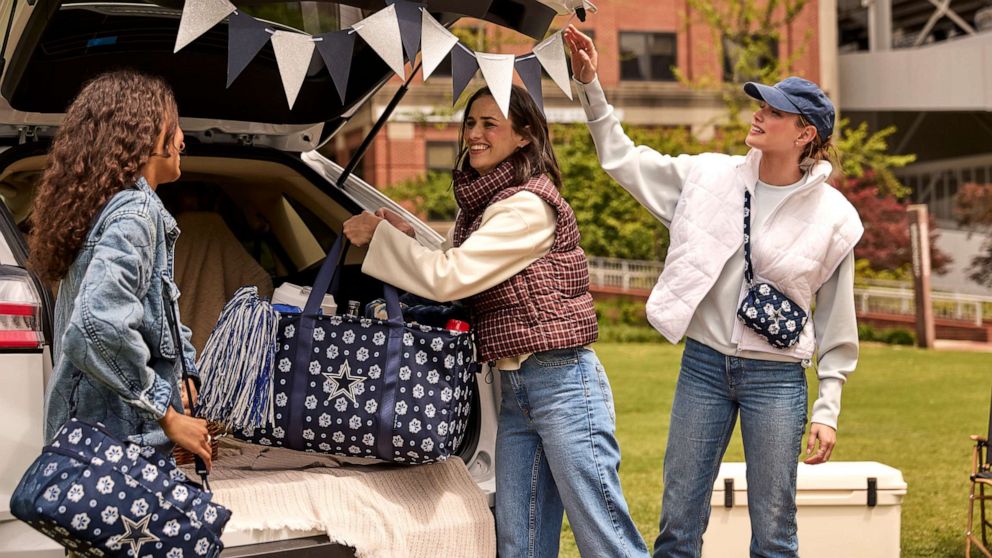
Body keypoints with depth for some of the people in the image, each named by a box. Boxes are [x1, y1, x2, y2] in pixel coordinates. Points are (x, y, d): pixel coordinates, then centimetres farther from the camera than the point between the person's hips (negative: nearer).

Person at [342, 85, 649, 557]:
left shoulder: (528, 206, -14)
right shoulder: (481, 204, 13)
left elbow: (451, 278, -18)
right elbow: (457, 283, 16)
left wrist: (378, 235, -8)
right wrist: (405, 236, 1)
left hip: (562, 382, -9)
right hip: (515, 389, 9)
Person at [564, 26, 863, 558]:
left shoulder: (832, 216, -4)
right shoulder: (711, 176, 2)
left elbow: (835, 323, 1)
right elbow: (624, 159, 10)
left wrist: (827, 411, -1)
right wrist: (590, 85, 2)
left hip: (776, 377, -2)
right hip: (703, 364, 3)